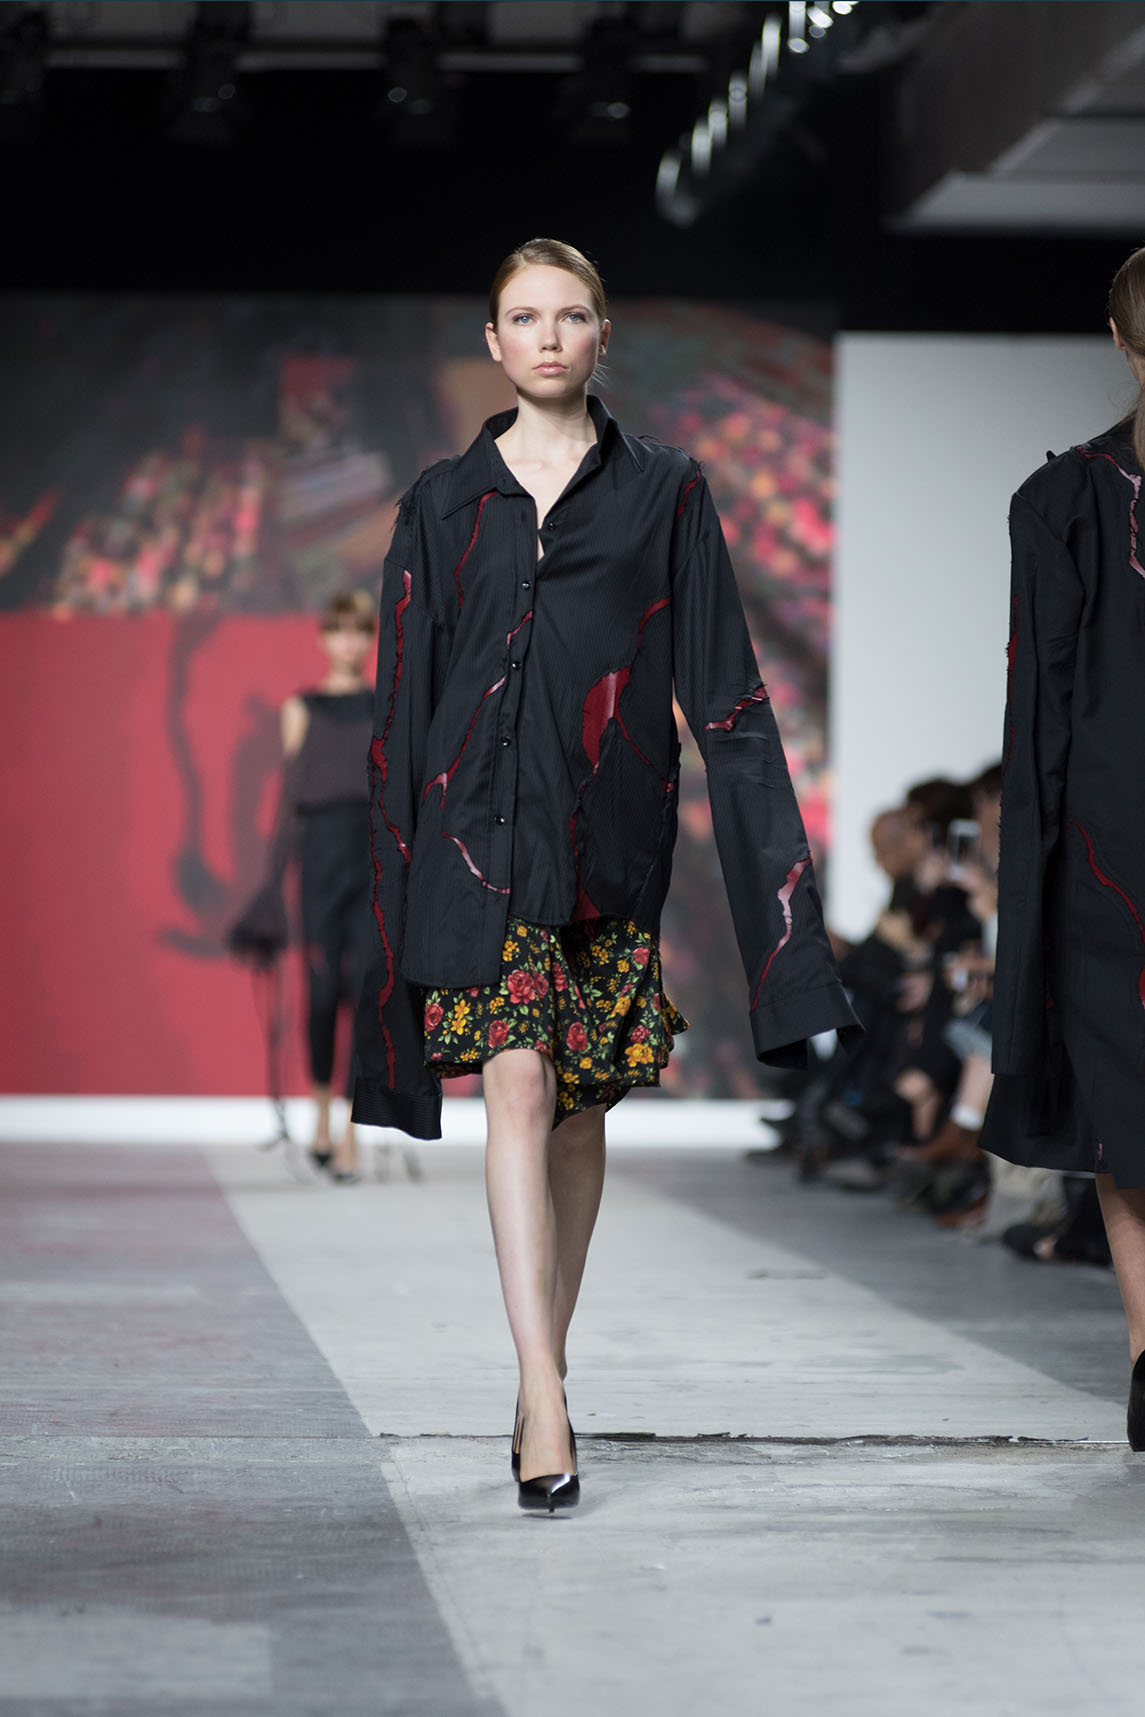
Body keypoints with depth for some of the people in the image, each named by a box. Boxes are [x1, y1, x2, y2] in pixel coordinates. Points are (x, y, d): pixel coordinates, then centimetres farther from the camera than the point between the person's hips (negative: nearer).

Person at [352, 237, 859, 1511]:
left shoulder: (664, 494, 7)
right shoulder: (444, 504, 9)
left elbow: (721, 685, 4)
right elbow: (405, 694, 9)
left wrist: (772, 853, -4)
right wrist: (398, 860, 3)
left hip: (609, 828, 1)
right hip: (481, 822, -1)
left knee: (581, 1105, 6)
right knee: (518, 1086, -14)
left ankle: (545, 1377, 20)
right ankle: (544, 1406, -20)